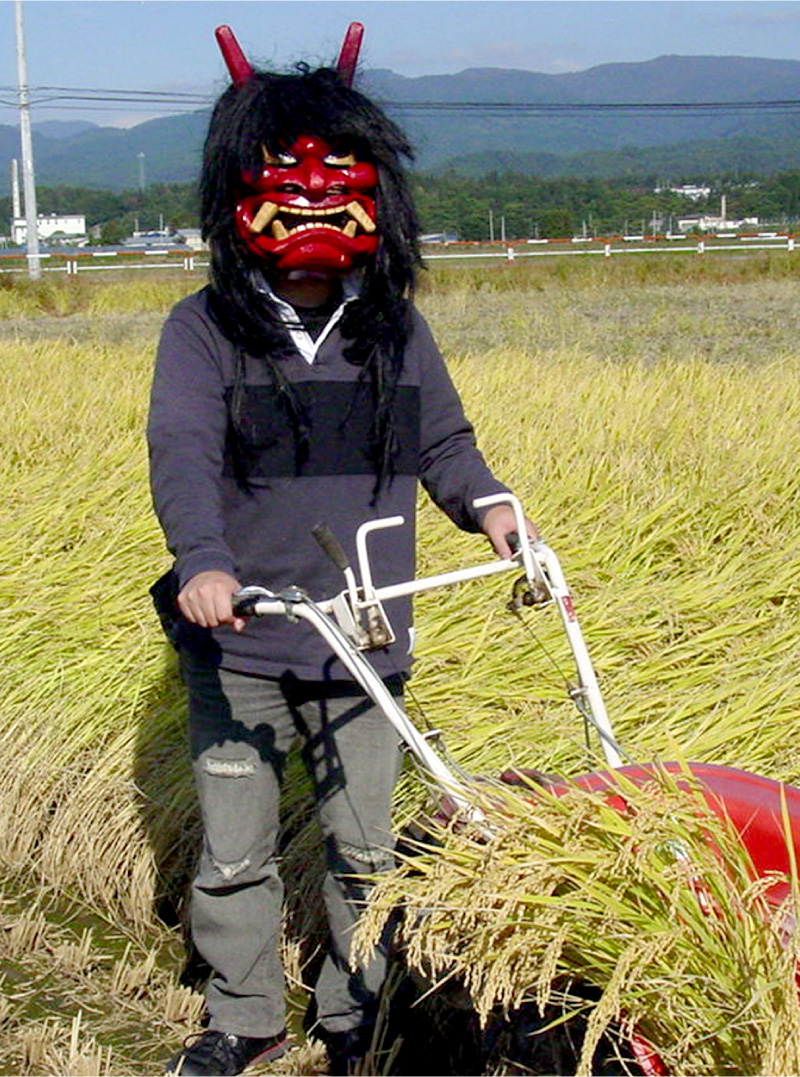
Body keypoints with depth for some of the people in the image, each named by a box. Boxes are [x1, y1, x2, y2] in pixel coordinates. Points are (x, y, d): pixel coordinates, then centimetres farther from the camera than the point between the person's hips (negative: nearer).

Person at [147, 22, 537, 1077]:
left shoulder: (396, 331, 3)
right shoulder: (204, 331, -8)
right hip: (237, 641, -2)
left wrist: (487, 506, -11)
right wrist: (202, 559, -38)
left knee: (363, 847, 13)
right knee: (234, 850, 9)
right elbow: (181, 449, -20)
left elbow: (442, 439, 10)